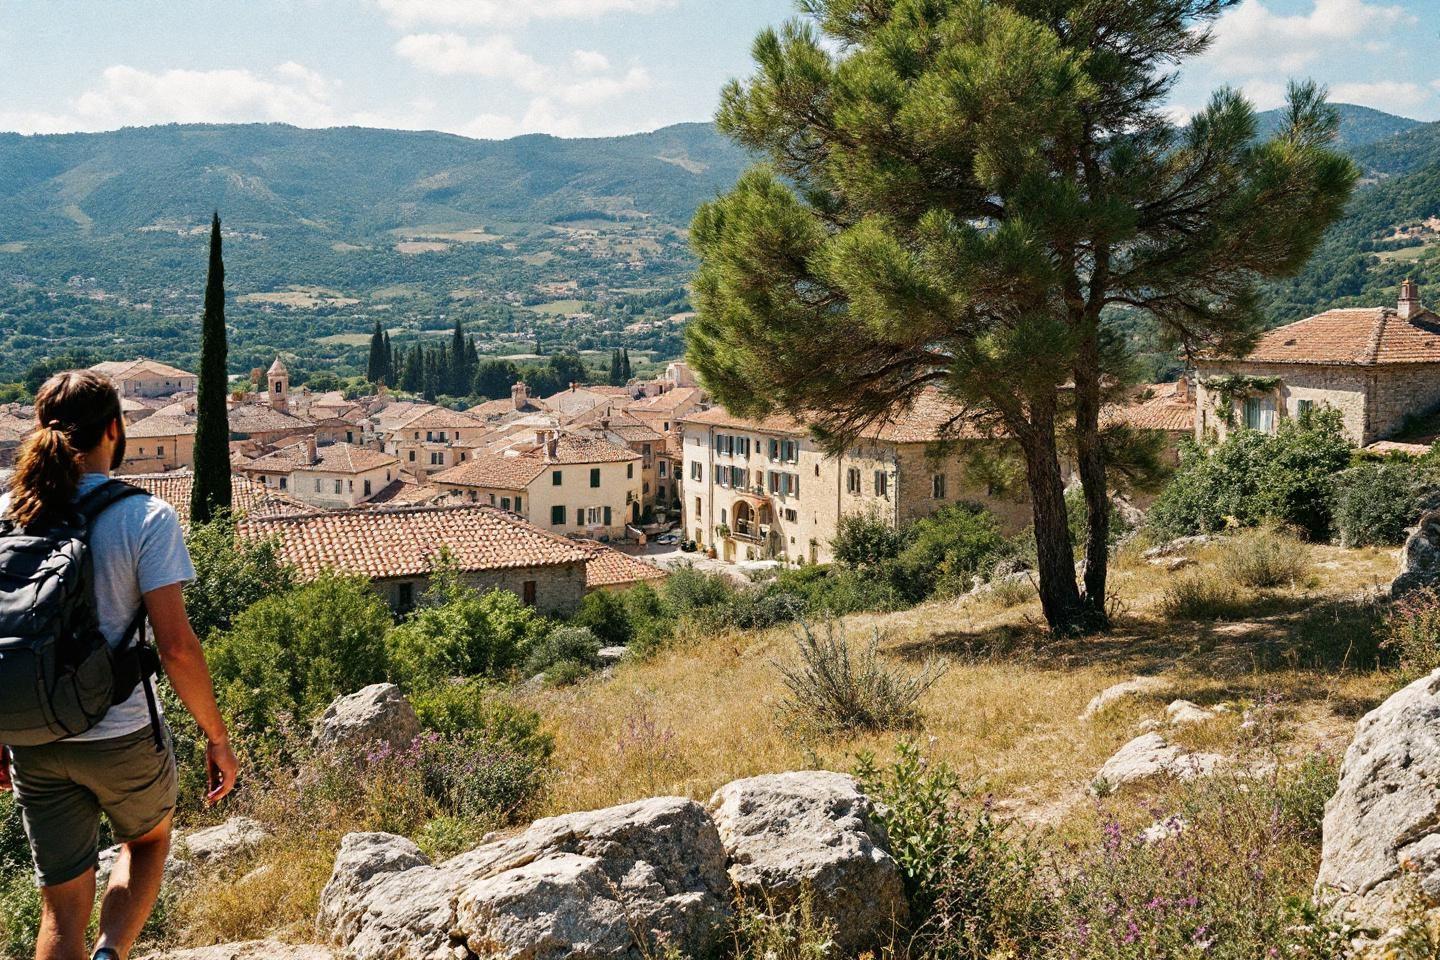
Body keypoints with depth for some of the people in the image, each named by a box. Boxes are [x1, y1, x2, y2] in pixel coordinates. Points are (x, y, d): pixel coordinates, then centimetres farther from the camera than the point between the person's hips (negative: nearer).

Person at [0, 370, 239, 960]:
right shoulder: (146, 518, -14)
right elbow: (176, 647, -17)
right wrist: (217, 737, -5)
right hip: (121, 738, -3)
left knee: (62, 910, 16)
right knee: (147, 841, 28)